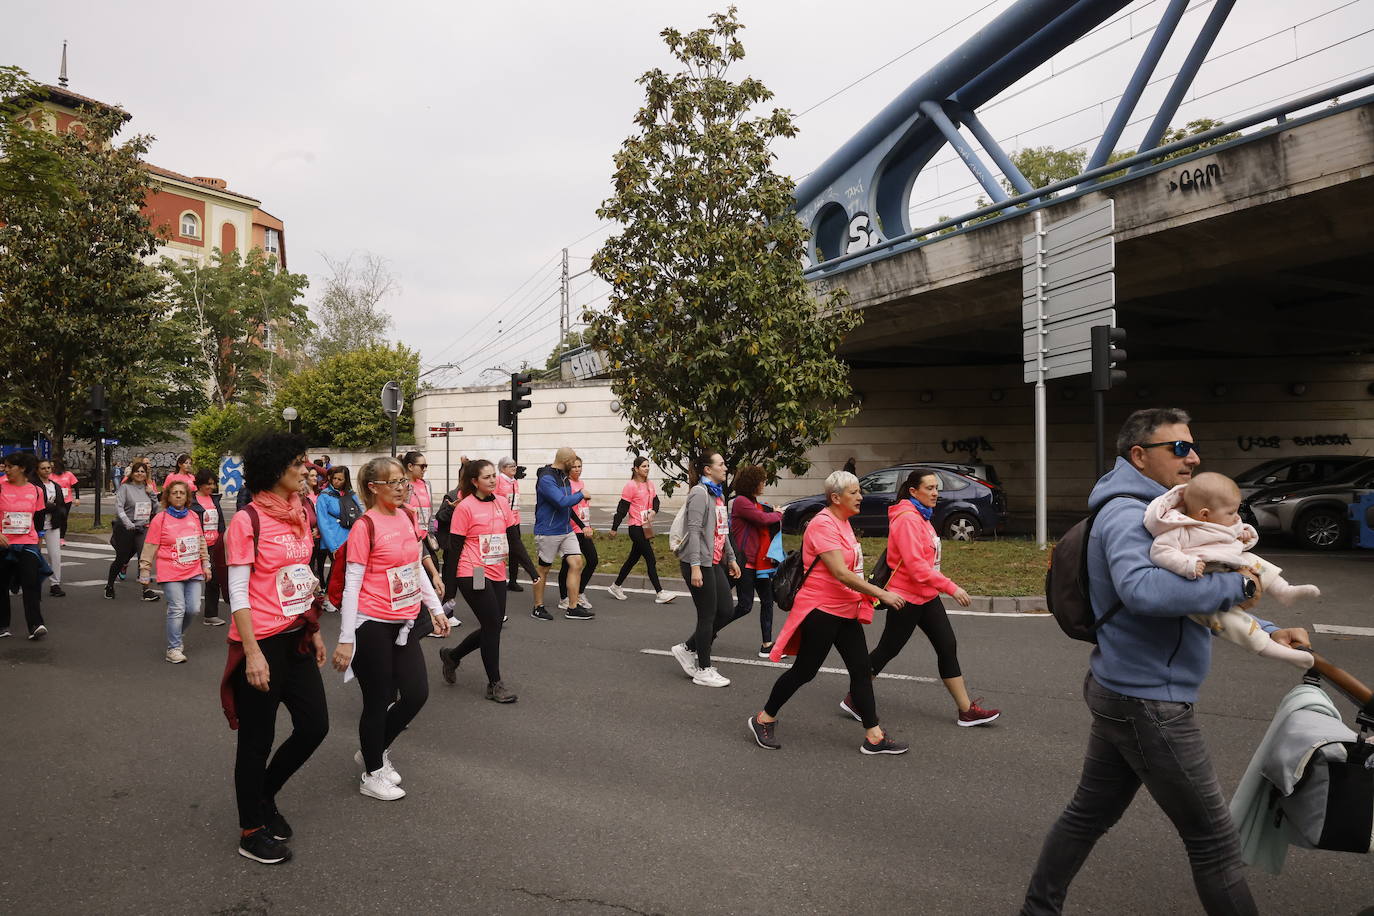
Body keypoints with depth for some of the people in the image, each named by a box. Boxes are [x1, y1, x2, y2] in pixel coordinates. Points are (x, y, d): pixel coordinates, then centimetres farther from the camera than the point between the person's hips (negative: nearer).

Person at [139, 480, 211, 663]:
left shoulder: (194, 517, 10)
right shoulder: (160, 519, -3)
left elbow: (202, 543, 19)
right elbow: (149, 547, -1)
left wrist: (206, 565, 19)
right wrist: (145, 572, -1)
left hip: (194, 572, 4)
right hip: (171, 573, -4)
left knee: (193, 608, 0)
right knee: (177, 609, -8)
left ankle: (176, 635, 28)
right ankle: (173, 649, 3)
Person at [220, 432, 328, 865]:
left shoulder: (298, 514, 8)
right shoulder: (248, 520, -14)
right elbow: (238, 592, -15)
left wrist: (314, 630, 16)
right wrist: (252, 653, -18)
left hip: (296, 638, 7)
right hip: (261, 643, -7)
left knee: (314, 725, 10)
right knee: (258, 739, 6)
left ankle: (264, 795, 35)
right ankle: (251, 832, 23)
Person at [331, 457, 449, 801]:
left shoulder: (408, 517, 6)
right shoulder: (365, 526, -15)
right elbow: (352, 584, -15)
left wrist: (436, 608, 17)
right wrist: (346, 640, -16)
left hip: (403, 622, 7)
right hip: (371, 624, -7)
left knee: (417, 693, 8)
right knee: (378, 700, 4)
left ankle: (375, 750, 31)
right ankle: (372, 775, 23)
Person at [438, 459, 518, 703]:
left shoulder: (502, 503, 8)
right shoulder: (465, 507, -9)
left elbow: (512, 539, 12)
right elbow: (454, 547, -7)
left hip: (497, 575, 7)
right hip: (473, 575, -7)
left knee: (492, 627, 10)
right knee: (493, 624, -6)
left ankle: (452, 656, 34)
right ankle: (495, 684, 8)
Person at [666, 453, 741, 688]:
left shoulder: (717, 494, 16)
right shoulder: (700, 493, -13)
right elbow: (694, 531, -20)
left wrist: (731, 558, 23)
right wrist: (695, 567, -25)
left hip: (714, 562, 10)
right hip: (699, 563, -9)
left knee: (726, 610, 9)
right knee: (707, 615, -2)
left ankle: (687, 649, 21)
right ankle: (704, 670, 9)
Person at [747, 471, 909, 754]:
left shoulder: (843, 522, 12)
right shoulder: (823, 524, -19)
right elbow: (841, 573, -25)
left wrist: (865, 592, 17)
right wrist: (881, 594, -23)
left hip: (845, 611, 9)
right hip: (821, 610, -9)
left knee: (861, 670, 5)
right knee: (804, 671, 1)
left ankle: (874, 736, 9)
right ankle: (763, 719, 19)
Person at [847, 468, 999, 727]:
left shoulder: (921, 517, 11)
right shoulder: (907, 519, -19)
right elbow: (916, 565, -26)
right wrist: (951, 588, -25)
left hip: (926, 597, 9)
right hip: (907, 598, -9)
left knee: (948, 647, 7)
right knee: (886, 651, 1)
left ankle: (966, 710, 12)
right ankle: (853, 700, 17)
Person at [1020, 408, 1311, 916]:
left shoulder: (1147, 513, 15)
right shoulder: (1128, 515, -19)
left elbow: (1187, 592, 18)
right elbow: (1141, 589, -40)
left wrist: (1267, 632, 8)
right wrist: (1235, 585, -29)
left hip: (1122, 691, 10)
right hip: (1149, 701, -10)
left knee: (1089, 812, 20)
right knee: (1214, 840, 2)